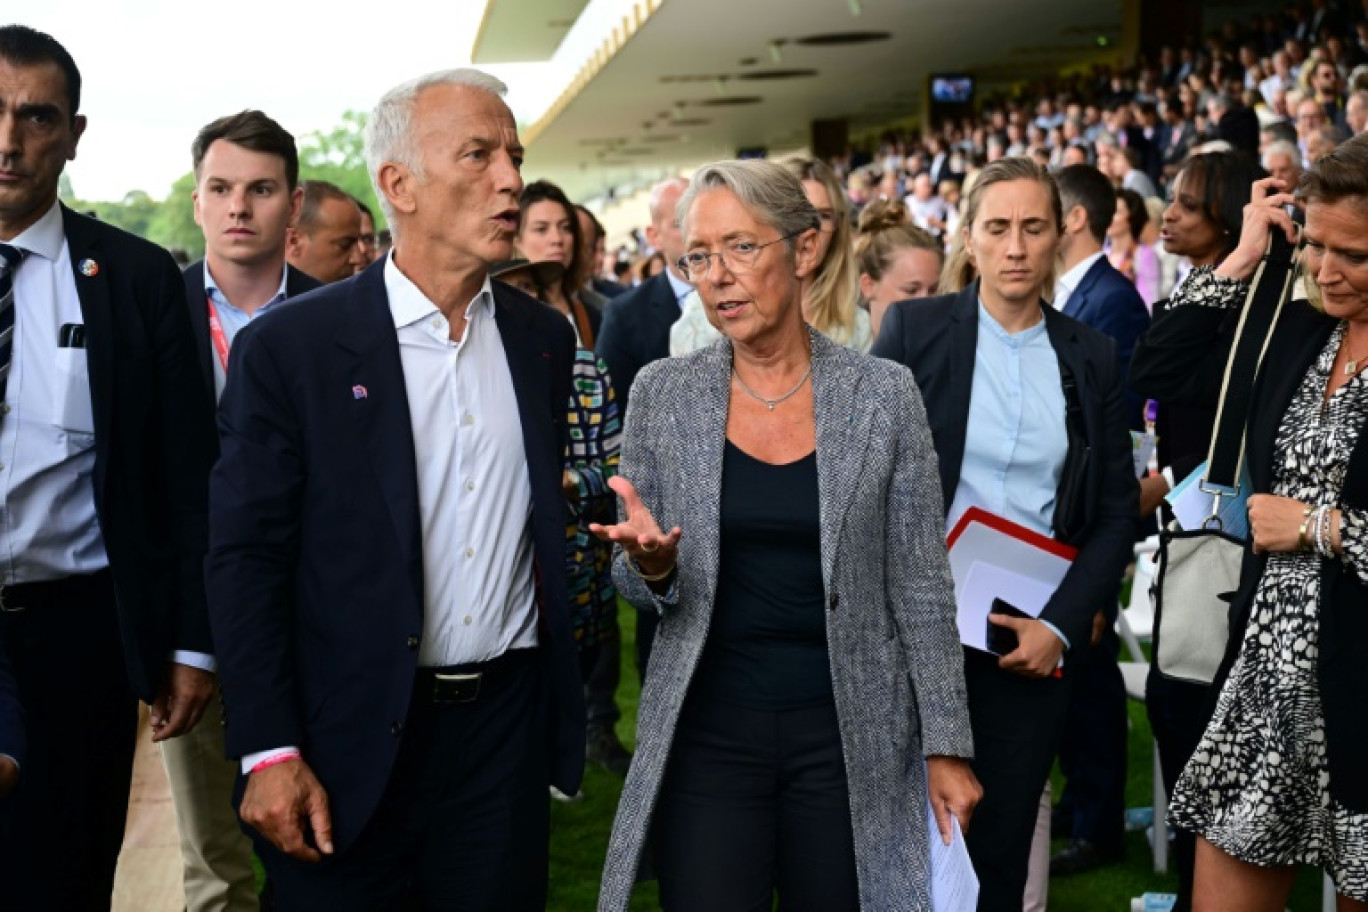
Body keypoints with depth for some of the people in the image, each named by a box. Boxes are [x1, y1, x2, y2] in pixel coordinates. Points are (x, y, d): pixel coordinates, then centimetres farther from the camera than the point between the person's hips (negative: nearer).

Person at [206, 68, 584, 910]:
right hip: (353, 738, -4)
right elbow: (246, 558, -8)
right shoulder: (289, 347, -8)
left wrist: (563, 703, 12)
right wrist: (270, 753, -13)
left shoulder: (543, 337, 6)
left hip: (508, 723, 4)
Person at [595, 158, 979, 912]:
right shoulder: (663, 393, 0)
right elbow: (635, 583, 7)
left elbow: (920, 586, 0)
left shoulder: (882, 394, -3)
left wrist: (946, 745, -1)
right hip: (706, 733, 1)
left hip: (848, 736, 0)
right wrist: (652, 566, -16)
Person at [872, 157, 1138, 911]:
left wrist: (1061, 624, -7)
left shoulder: (1092, 356, 5)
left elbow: (1116, 511, 5)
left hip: (1038, 637, 2)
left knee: (1001, 842, 8)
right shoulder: (914, 328, -2)